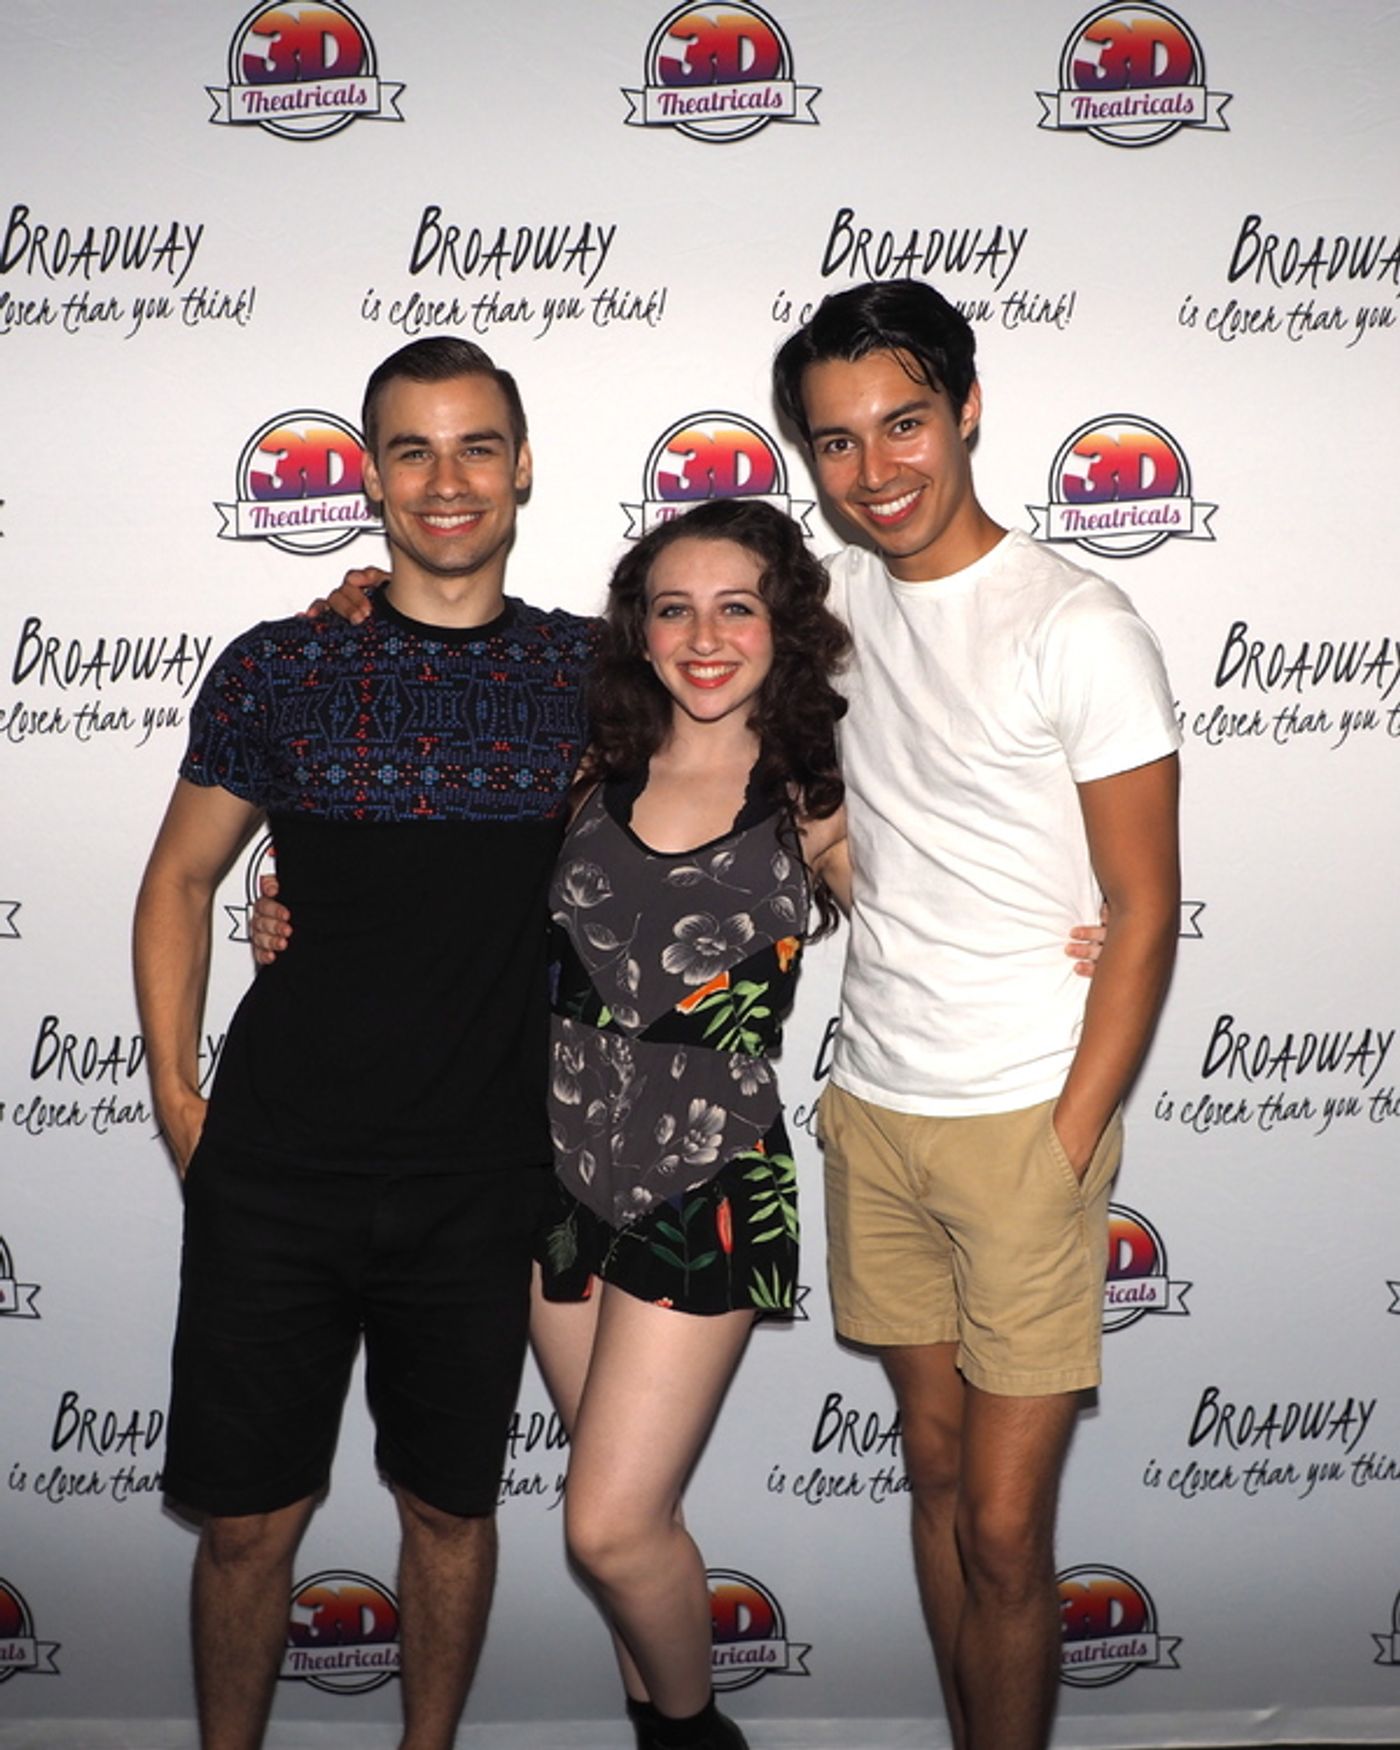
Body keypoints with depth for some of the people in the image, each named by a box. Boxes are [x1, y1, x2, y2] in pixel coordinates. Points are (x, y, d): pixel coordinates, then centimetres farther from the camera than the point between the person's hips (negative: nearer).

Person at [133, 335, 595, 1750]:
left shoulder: (587, 671, 1)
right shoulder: (279, 667, -1)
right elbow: (179, 881, 7)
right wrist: (176, 1098, 1)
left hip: (479, 1187, 1)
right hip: (274, 1171, 0)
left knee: (452, 1504, 16)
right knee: (247, 1517, 10)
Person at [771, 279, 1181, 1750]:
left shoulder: (1080, 631, -11)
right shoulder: (842, 594, 5)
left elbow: (1145, 911, -10)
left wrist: (1066, 1150, -13)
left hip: (1023, 1122, -5)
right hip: (872, 1109, 5)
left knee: (1003, 1530, 0)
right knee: (933, 1471, 18)